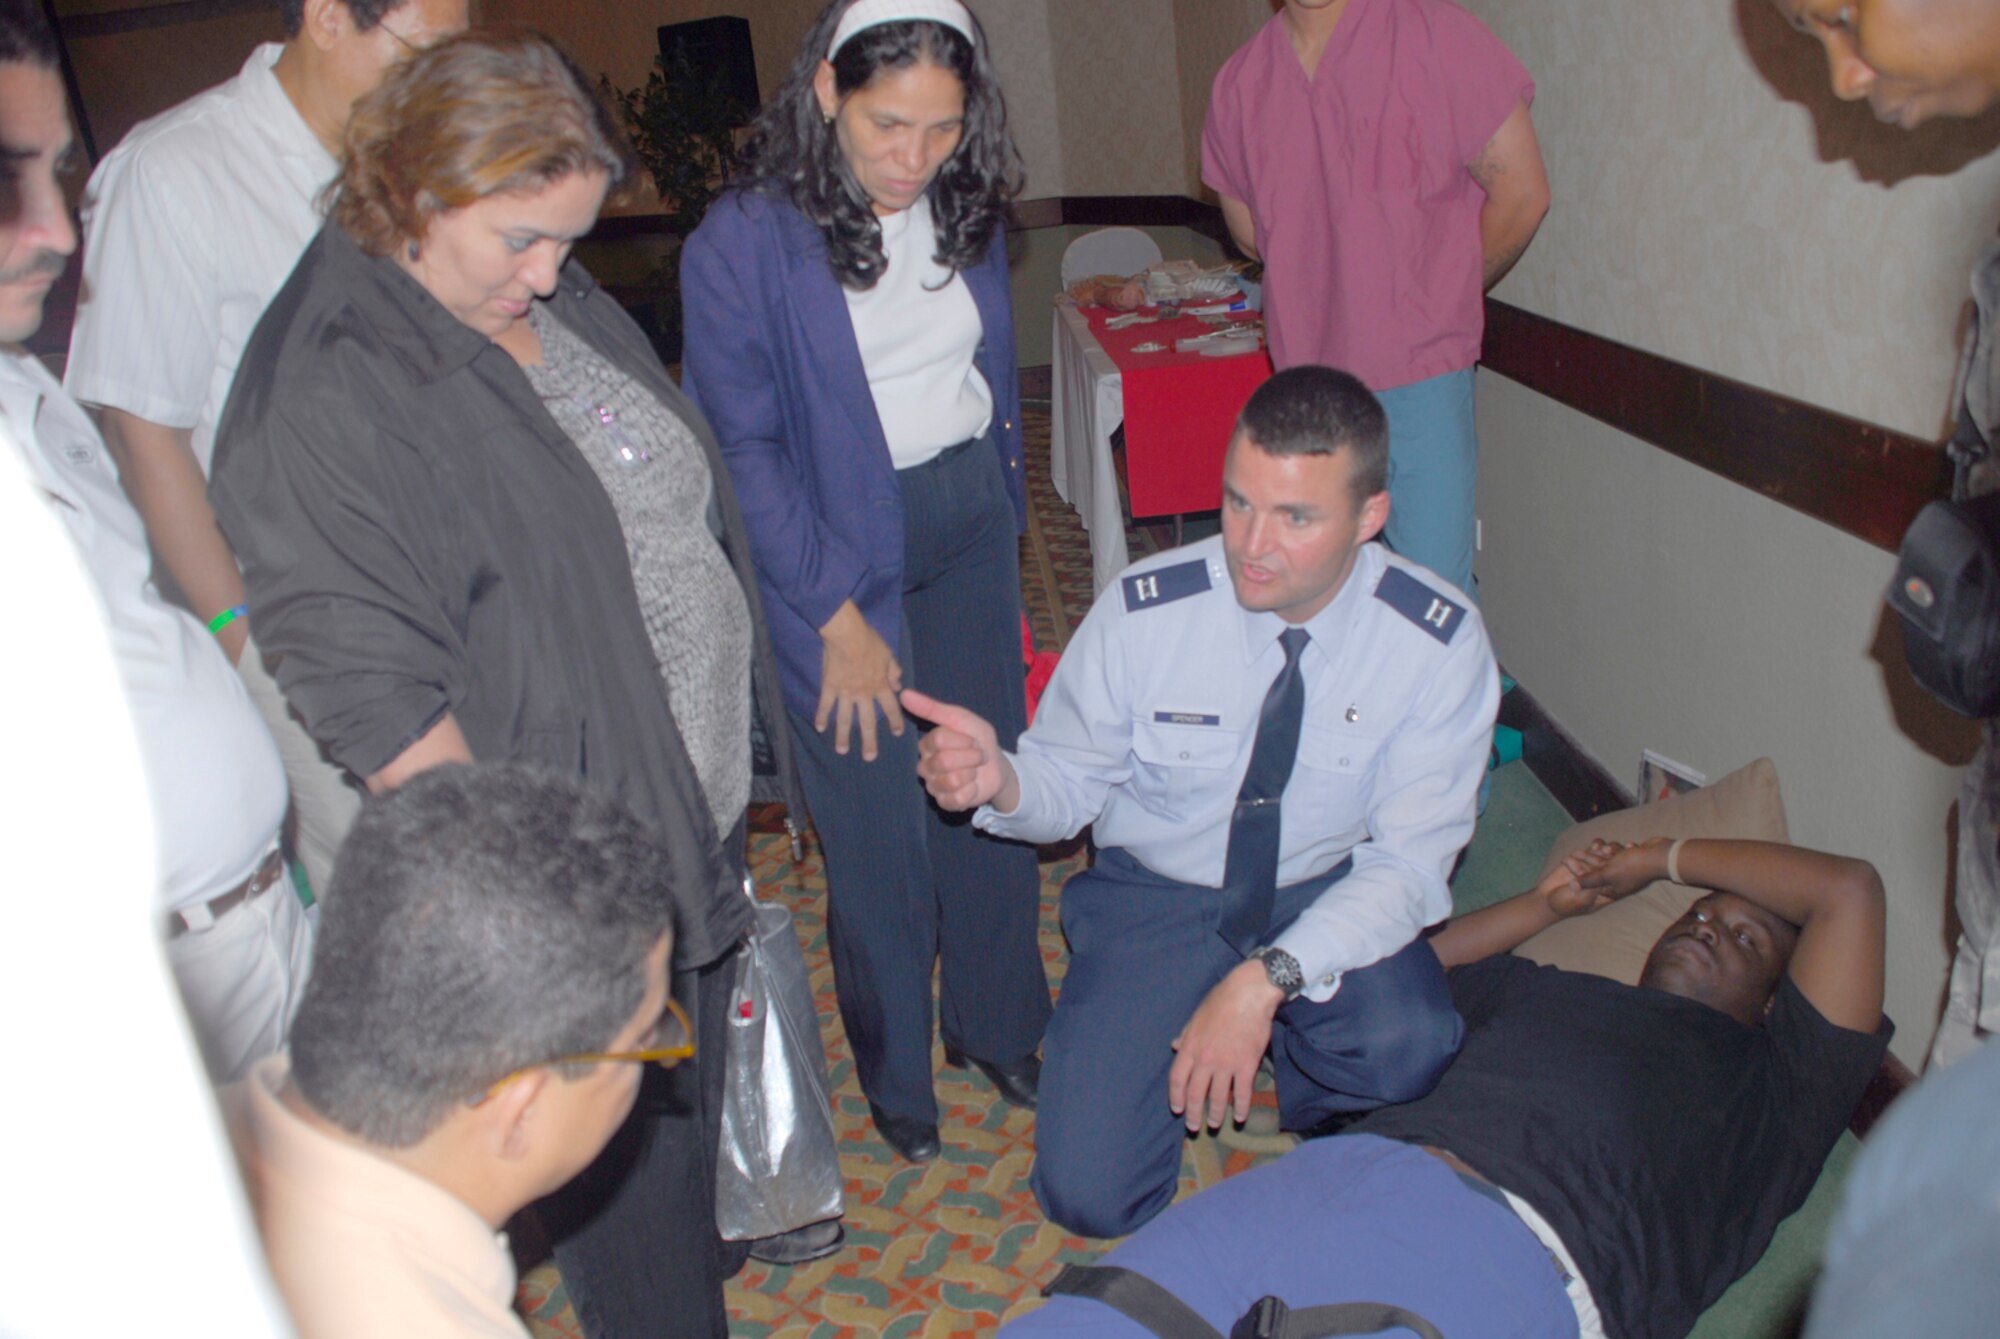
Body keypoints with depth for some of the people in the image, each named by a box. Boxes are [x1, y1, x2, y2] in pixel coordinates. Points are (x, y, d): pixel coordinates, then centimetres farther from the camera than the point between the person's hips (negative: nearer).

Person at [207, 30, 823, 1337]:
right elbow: (376, 698, -25)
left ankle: (716, 1220, 56)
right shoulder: (323, 398, -24)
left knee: (703, 1031, 29)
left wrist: (739, 745, 16)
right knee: (624, 1108, 13)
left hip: (698, 789, 8)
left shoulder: (557, 297, 2)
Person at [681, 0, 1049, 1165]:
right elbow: (744, 451, -14)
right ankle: (897, 1073, 26)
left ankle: (998, 1026, 33)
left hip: (972, 524, 5)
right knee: (879, 821, 3)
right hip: (839, 548, -5)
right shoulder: (746, 242, -15)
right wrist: (837, 617, -13)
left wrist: (1008, 518, 14)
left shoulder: (967, 210, 1)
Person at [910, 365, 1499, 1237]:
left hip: (1327, 898, 1)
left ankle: (1290, 1069, 5)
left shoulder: (1439, 642, -19)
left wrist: (1267, 980, -31)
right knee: (1090, 1193, -14)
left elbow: (1411, 859, -18)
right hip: (1155, 897, 0)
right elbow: (1069, 782, -7)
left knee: (1404, 1050, -33)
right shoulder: (1142, 613, -19)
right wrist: (1001, 781, -32)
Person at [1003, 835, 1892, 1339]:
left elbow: (1849, 890, 19)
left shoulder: (1766, 1082, 27)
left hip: (1507, 1249, -5)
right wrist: (1546, 906, 50)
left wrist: (1658, 857, 30)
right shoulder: (1538, 989, 39)